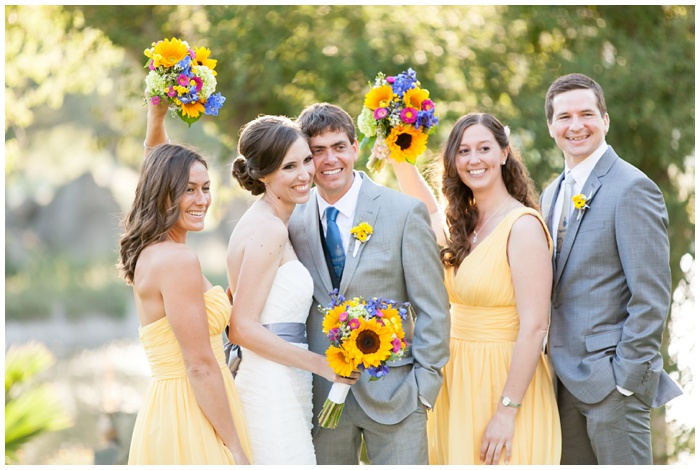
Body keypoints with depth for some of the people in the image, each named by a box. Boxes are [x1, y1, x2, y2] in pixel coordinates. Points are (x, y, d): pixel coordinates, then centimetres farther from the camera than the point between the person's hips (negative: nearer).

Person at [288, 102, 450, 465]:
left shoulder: (405, 213, -4)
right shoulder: (293, 221, 4)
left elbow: (433, 309, -4)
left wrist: (424, 385, -9)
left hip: (392, 391, -3)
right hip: (321, 397, 3)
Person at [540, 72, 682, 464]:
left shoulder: (632, 189, -11)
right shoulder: (554, 194, 16)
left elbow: (652, 296, -15)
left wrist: (627, 376, -17)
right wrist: (551, 368, 12)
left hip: (611, 378, -8)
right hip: (564, 380, 8)